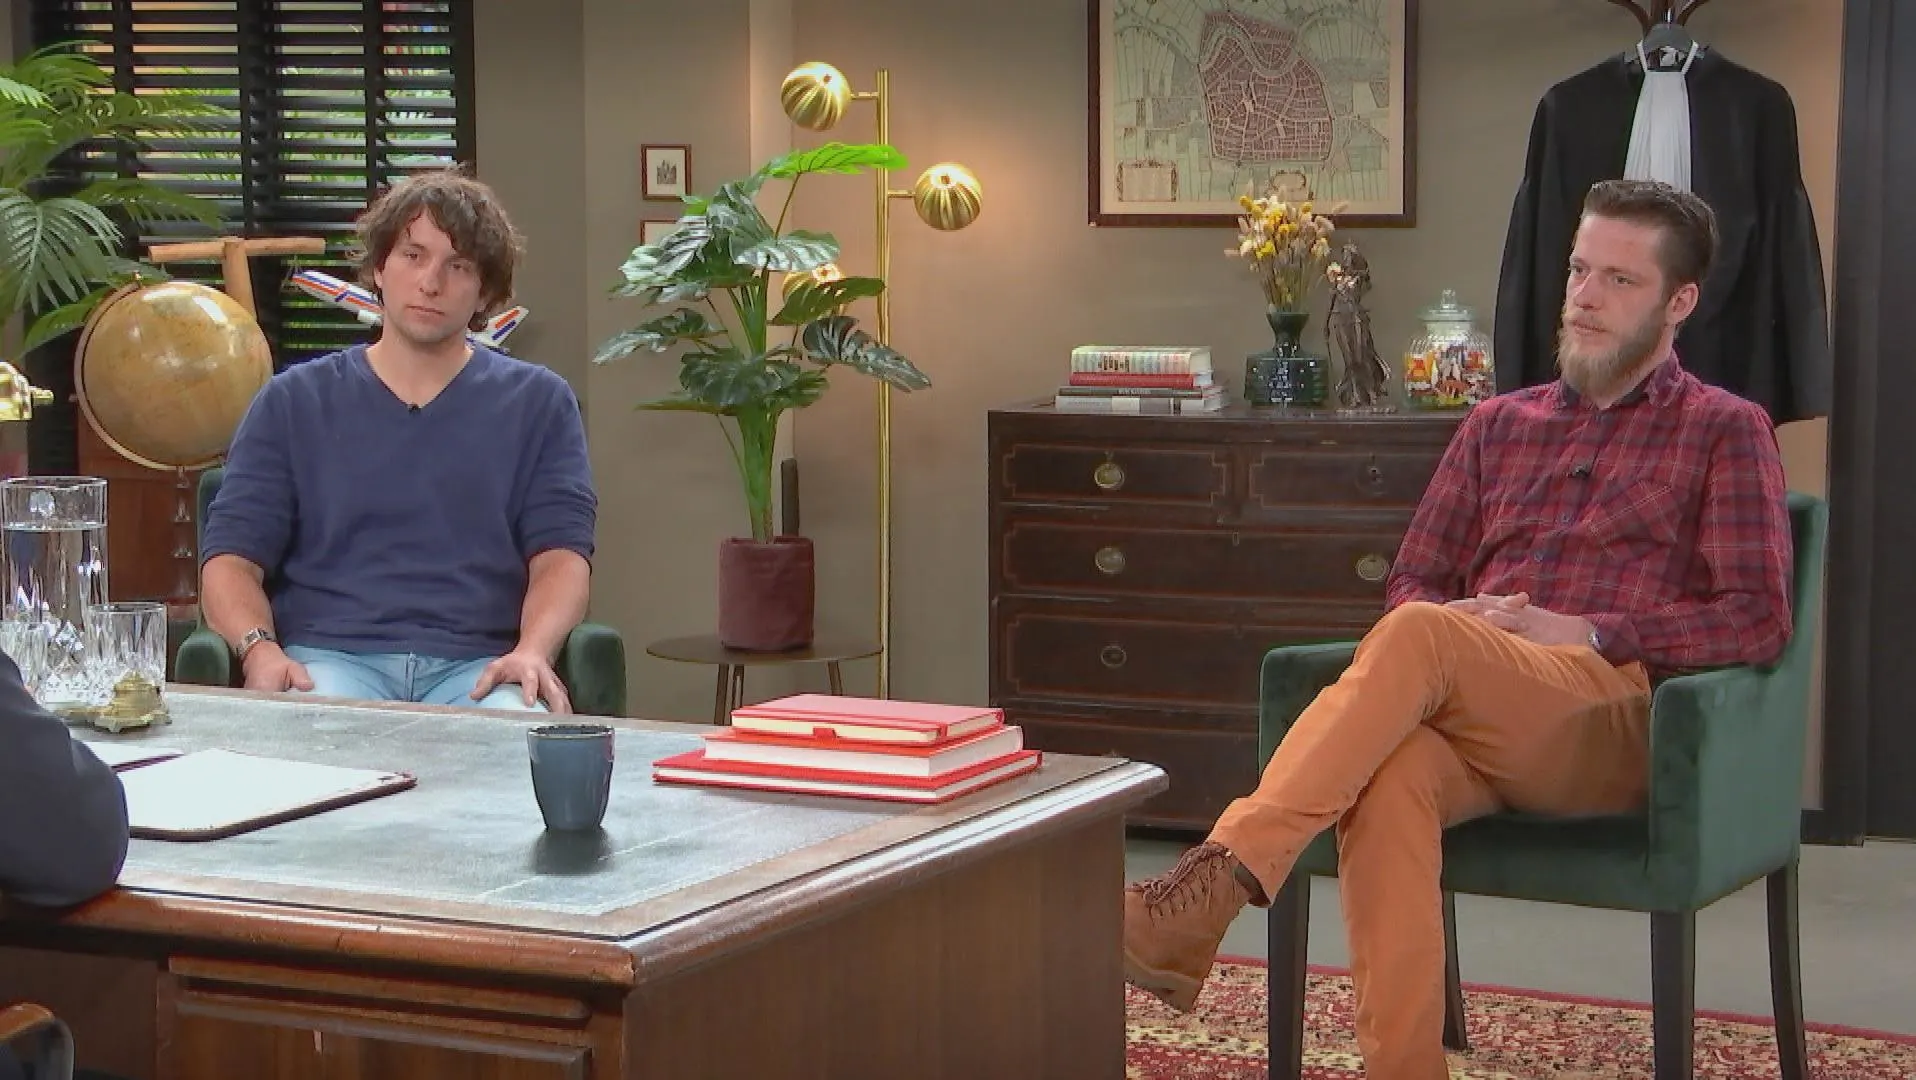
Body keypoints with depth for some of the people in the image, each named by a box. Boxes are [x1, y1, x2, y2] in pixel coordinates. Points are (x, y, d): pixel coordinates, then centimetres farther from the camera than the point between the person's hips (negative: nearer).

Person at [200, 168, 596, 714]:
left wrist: (531, 651, -17)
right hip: (329, 656, -1)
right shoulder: (294, 402, 16)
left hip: (477, 664, 1)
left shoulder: (537, 403, 17)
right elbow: (230, 559, 9)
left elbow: (561, 555, 6)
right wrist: (259, 647, -14)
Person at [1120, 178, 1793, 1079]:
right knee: (1388, 776, -36)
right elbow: (1411, 581, 25)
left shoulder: (1725, 432, 13)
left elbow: (1758, 619, 2)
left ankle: (1214, 886, -45)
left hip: (1618, 722, -3)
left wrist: (1585, 632, -10)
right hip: (1472, 724, 4)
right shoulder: (1499, 425, 26)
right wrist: (1451, 619, -1)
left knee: (1418, 637, -34)